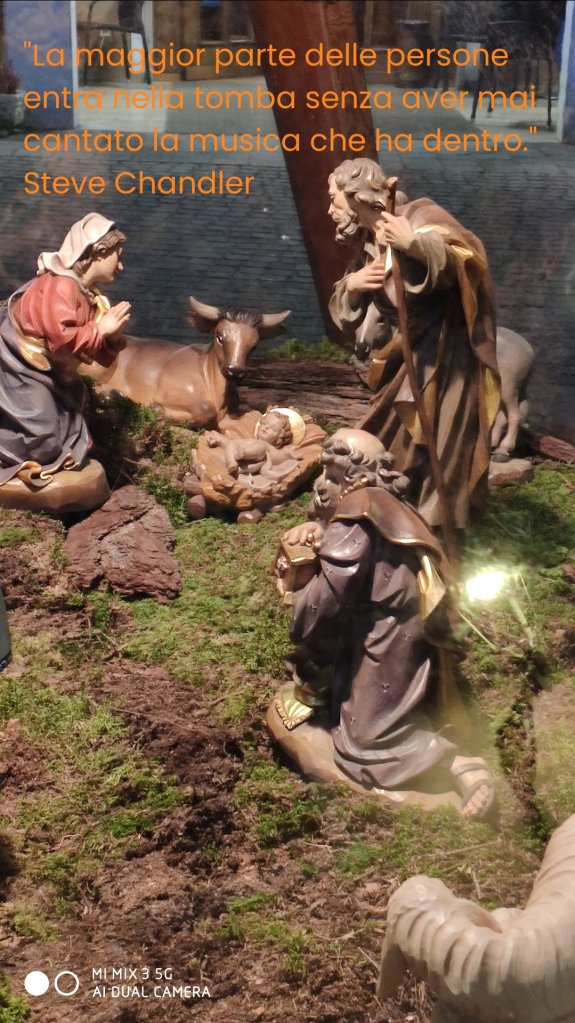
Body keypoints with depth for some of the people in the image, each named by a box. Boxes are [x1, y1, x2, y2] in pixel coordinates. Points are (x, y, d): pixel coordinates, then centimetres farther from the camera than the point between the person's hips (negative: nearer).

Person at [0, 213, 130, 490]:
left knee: (69, 441, 12)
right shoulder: (61, 285, -23)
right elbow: (62, 338, -36)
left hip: (49, 372, 10)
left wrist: (112, 335, -14)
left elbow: (97, 352, 6)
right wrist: (100, 330, -24)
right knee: (44, 446, -10)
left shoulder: (87, 295, 6)